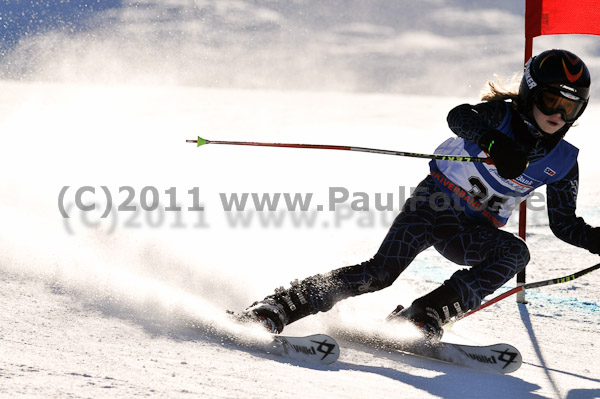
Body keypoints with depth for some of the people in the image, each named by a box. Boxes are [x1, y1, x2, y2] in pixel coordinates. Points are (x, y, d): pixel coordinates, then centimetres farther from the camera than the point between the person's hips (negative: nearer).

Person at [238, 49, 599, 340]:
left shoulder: (562, 163, 3)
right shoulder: (502, 115, -10)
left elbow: (565, 225, 12)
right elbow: (460, 117, -32)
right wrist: (494, 143, -52)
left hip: (469, 235, 5)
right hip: (433, 202, -4)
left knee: (515, 253, -27)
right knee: (382, 272, -24)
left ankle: (425, 317, -30)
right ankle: (278, 307, -21)